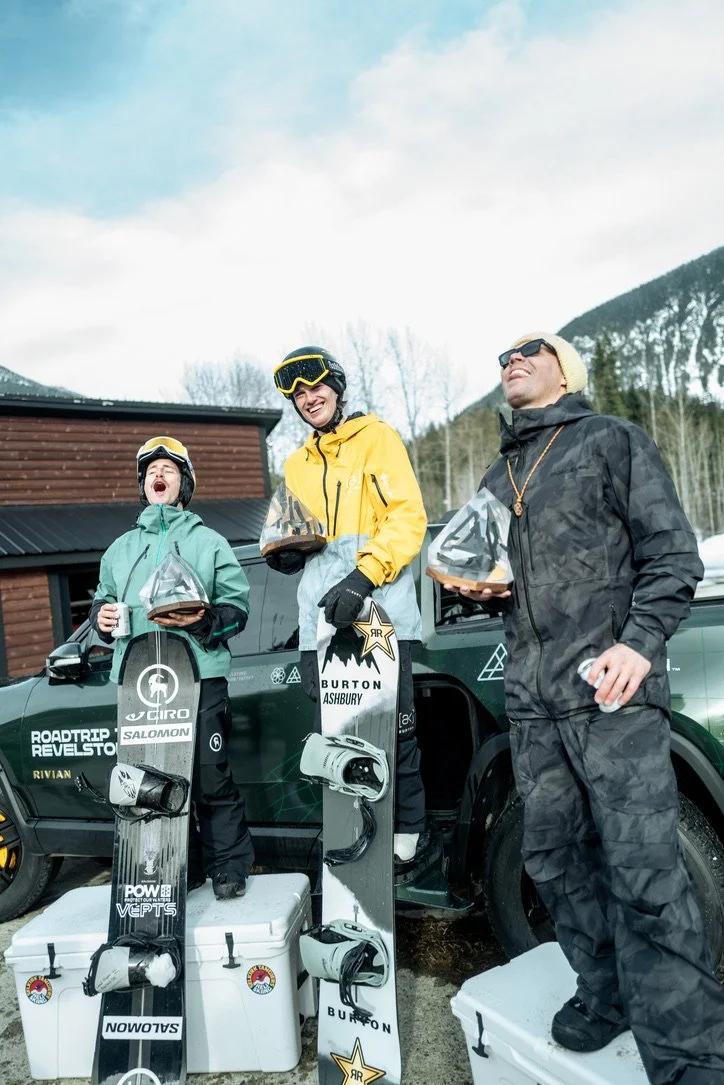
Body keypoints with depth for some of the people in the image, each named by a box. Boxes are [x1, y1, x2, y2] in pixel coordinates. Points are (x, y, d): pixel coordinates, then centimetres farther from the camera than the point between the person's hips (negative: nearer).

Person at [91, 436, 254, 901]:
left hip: (200, 676, -3)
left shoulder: (209, 542, 10)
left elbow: (238, 605, 4)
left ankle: (229, 867, 13)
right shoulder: (121, 548, 21)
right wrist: (101, 614, 3)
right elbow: (103, 598, 26)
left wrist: (204, 620, -16)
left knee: (211, 780, -3)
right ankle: (183, 870, 20)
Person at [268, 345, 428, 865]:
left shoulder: (377, 437, 6)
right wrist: (284, 551, 8)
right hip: (321, 611, 5)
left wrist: (365, 574, -20)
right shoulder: (297, 465, 26)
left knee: (395, 721, -4)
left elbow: (409, 516, -6)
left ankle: (408, 826, 14)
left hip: (378, 600, -5)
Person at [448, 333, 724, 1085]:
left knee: (643, 872, -9)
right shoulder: (496, 479, 22)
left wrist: (640, 641, -15)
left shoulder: (612, 441, 6)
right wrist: (476, 588, 5)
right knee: (553, 859, 11)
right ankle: (605, 994, 30)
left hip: (610, 688, -6)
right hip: (532, 698, 6)